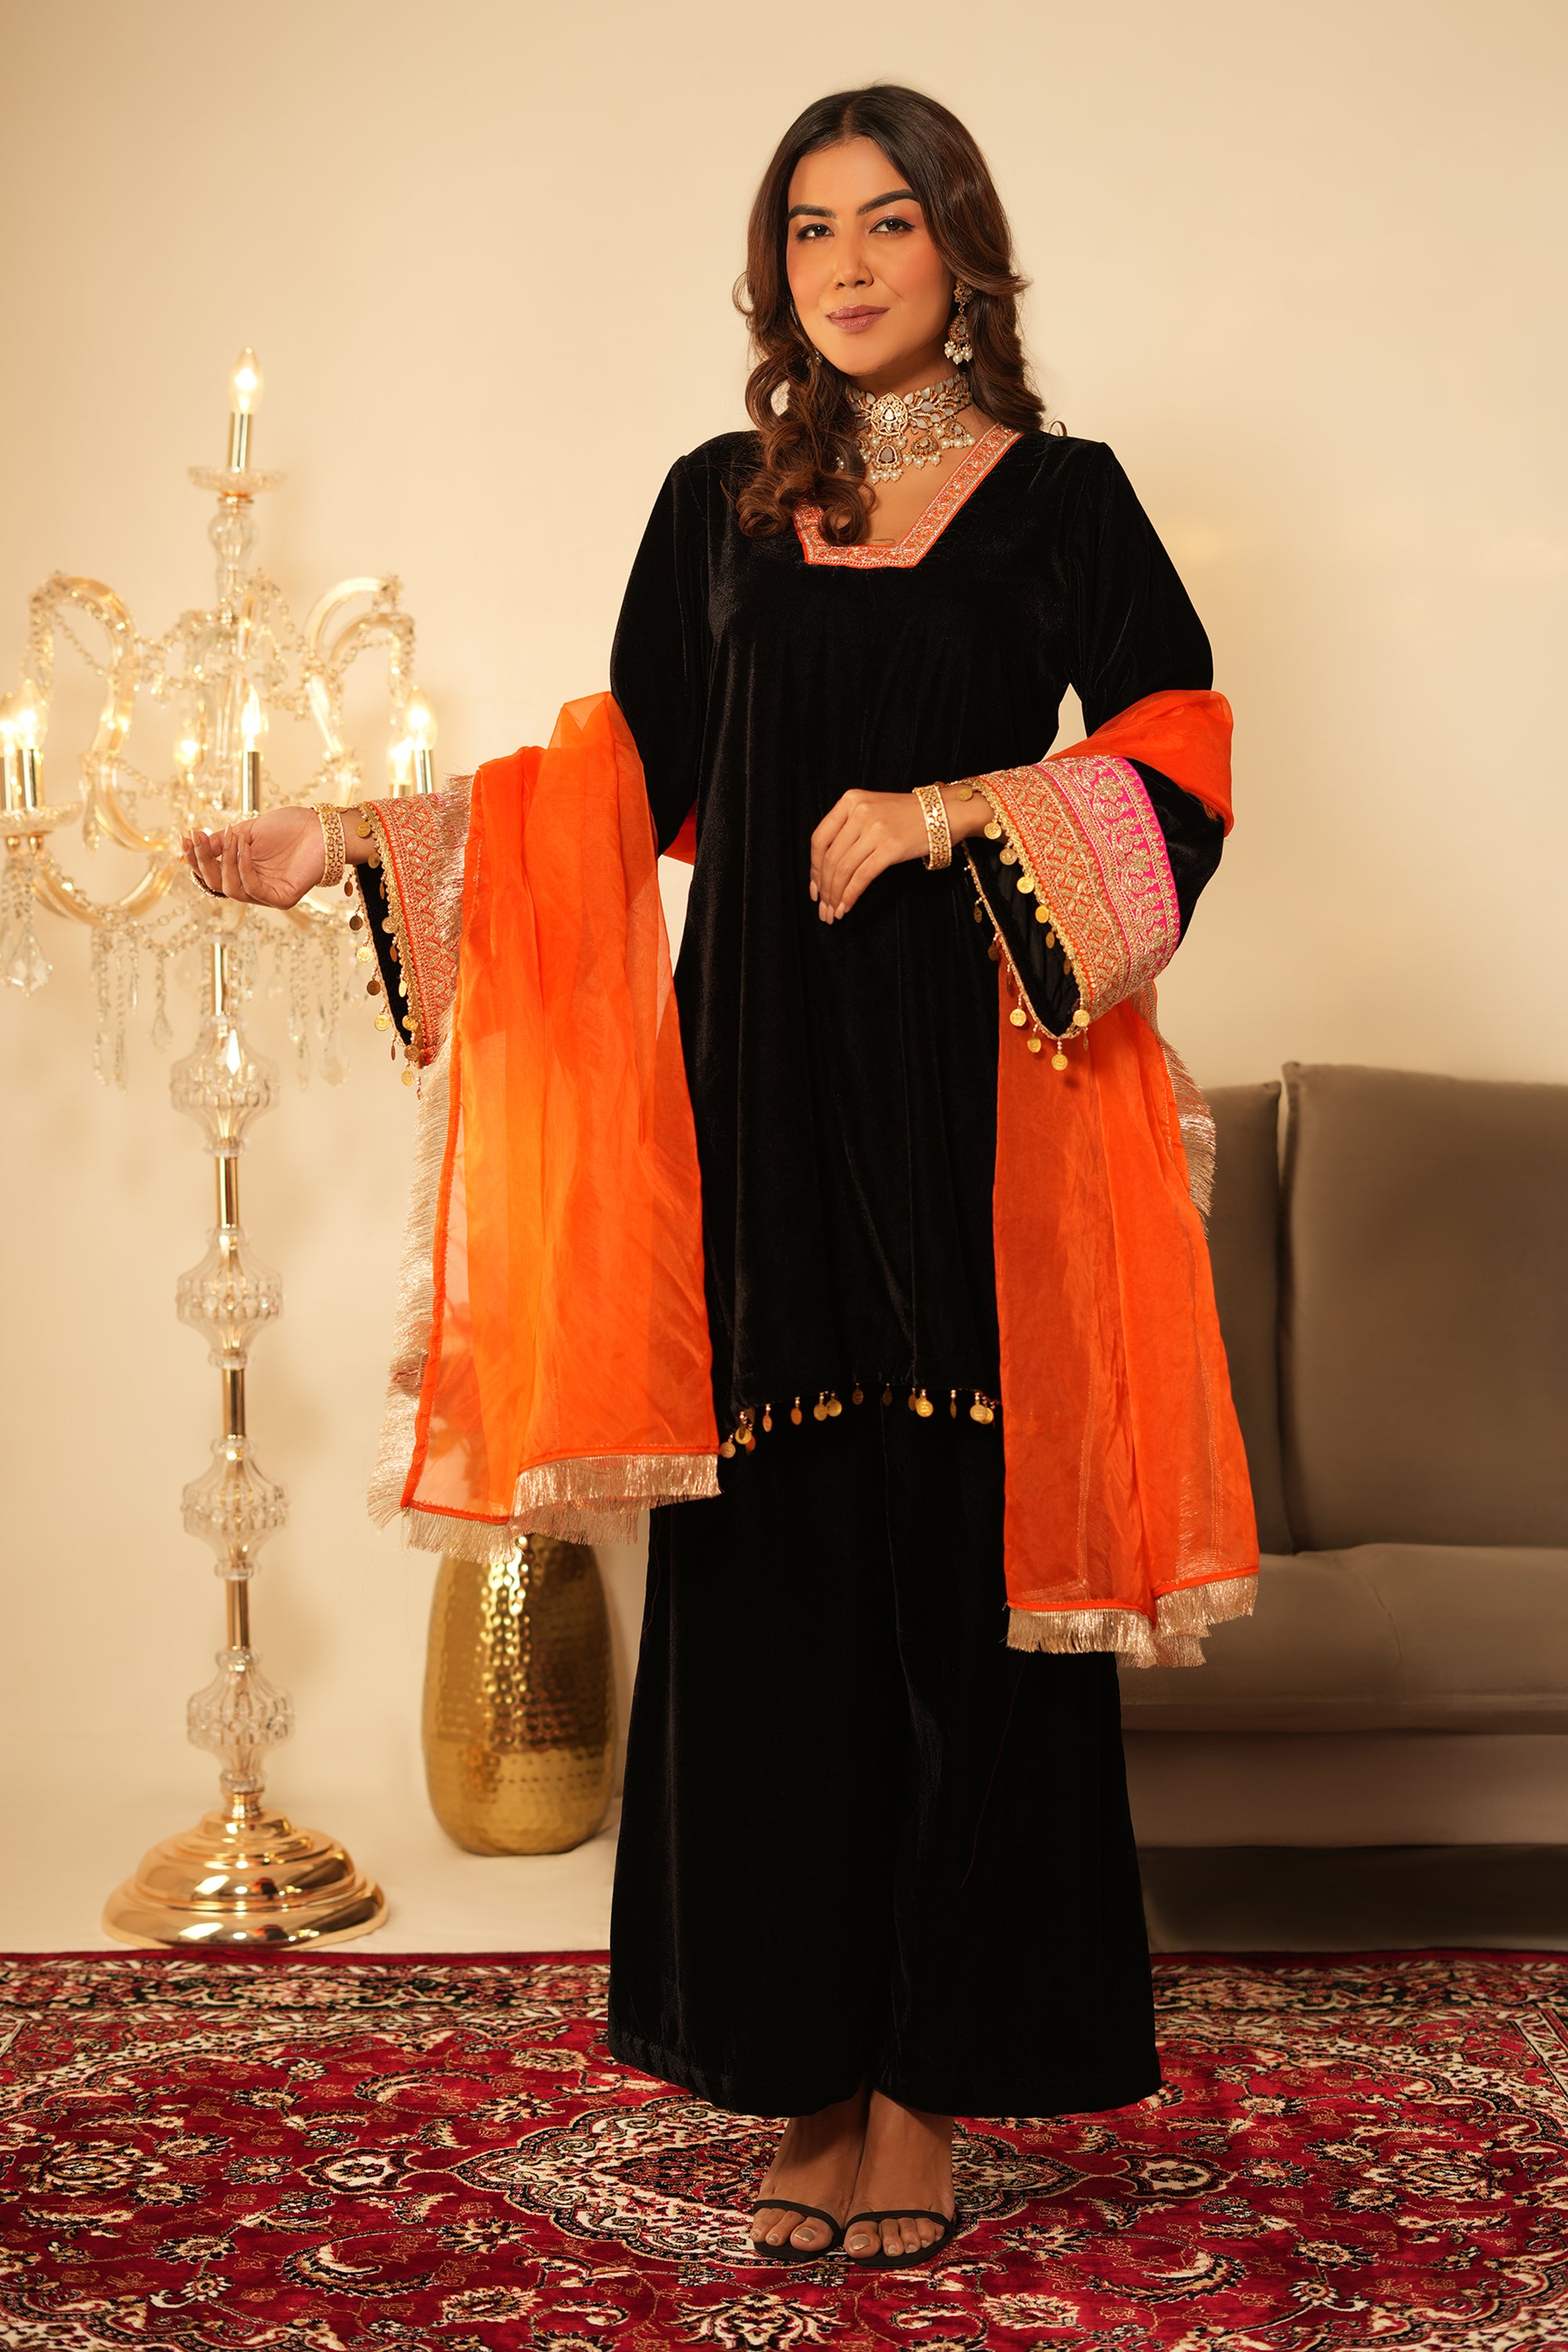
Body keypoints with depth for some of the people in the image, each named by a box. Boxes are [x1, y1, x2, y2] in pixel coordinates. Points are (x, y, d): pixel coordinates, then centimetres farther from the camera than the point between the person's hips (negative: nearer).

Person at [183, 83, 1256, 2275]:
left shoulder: (1059, 498, 6)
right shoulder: (718, 504, 14)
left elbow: (1176, 759, -2)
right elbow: (635, 784, 15)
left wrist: (952, 808, -13)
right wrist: (350, 844, 12)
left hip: (975, 1090, -2)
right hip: (764, 1069, 3)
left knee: (961, 1560, -2)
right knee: (775, 1562, 1)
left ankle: (934, 2085, 8)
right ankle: (809, 2073, 12)